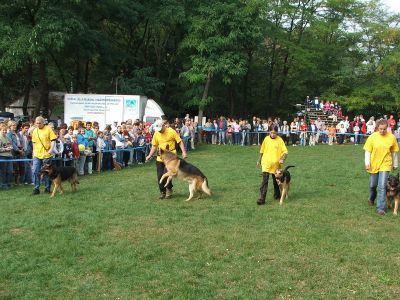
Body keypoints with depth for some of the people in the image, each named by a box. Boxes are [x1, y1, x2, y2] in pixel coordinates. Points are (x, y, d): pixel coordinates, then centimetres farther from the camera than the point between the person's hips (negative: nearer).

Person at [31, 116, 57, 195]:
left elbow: (53, 140, -7)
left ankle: (47, 188, 17)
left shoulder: (48, 129, -4)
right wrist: (33, 153, 18)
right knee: (35, 171, -3)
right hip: (37, 155, 4)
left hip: (46, 154, -4)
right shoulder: (34, 131, 10)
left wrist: (51, 149, -21)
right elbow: (34, 143, 18)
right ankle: (36, 188, 4)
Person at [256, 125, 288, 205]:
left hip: (276, 164, -1)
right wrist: (259, 160, 21)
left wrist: (282, 159, -25)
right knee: (264, 180, -10)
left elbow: (285, 151, -7)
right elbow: (262, 151, 14)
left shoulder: (280, 140, -5)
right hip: (266, 163, 1)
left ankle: (277, 195, 36)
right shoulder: (266, 139, 2)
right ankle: (262, 198, -12)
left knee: (276, 181, 15)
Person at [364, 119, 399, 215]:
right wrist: (367, 163, -11)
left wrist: (395, 164, 13)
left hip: (385, 165, -1)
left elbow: (394, 152, 5)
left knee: (382, 186, -9)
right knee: (373, 185, 16)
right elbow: (368, 151, -4)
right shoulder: (372, 137, -9)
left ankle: (380, 208, -2)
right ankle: (371, 198, 47)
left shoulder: (392, 137, -6)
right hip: (373, 164, 1)